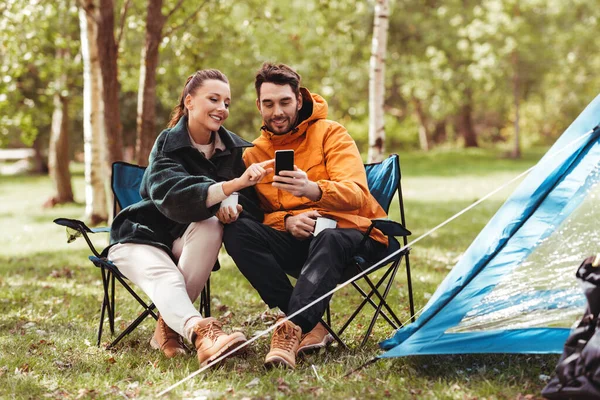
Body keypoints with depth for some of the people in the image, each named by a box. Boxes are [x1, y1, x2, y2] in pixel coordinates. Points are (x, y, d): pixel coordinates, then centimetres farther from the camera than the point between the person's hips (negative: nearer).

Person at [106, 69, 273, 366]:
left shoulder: (235, 149, -2)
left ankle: (169, 324, -27)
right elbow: (173, 198, -35)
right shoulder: (168, 145, -15)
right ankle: (201, 333, -64)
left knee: (211, 226, -30)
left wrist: (233, 208, -33)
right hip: (142, 236, -4)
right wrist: (234, 184, -50)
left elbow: (252, 207, -7)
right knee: (167, 279, -34)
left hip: (188, 241, 4)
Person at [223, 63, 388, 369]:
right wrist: (287, 221, -19)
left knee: (328, 239, -39)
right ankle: (311, 328, -32)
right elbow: (258, 213, 5)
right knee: (237, 231, -24)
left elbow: (356, 195, -17)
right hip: (295, 240, 4)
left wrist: (312, 190, -38)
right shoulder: (253, 154, 8)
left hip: (347, 232, -4)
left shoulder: (330, 133, -4)